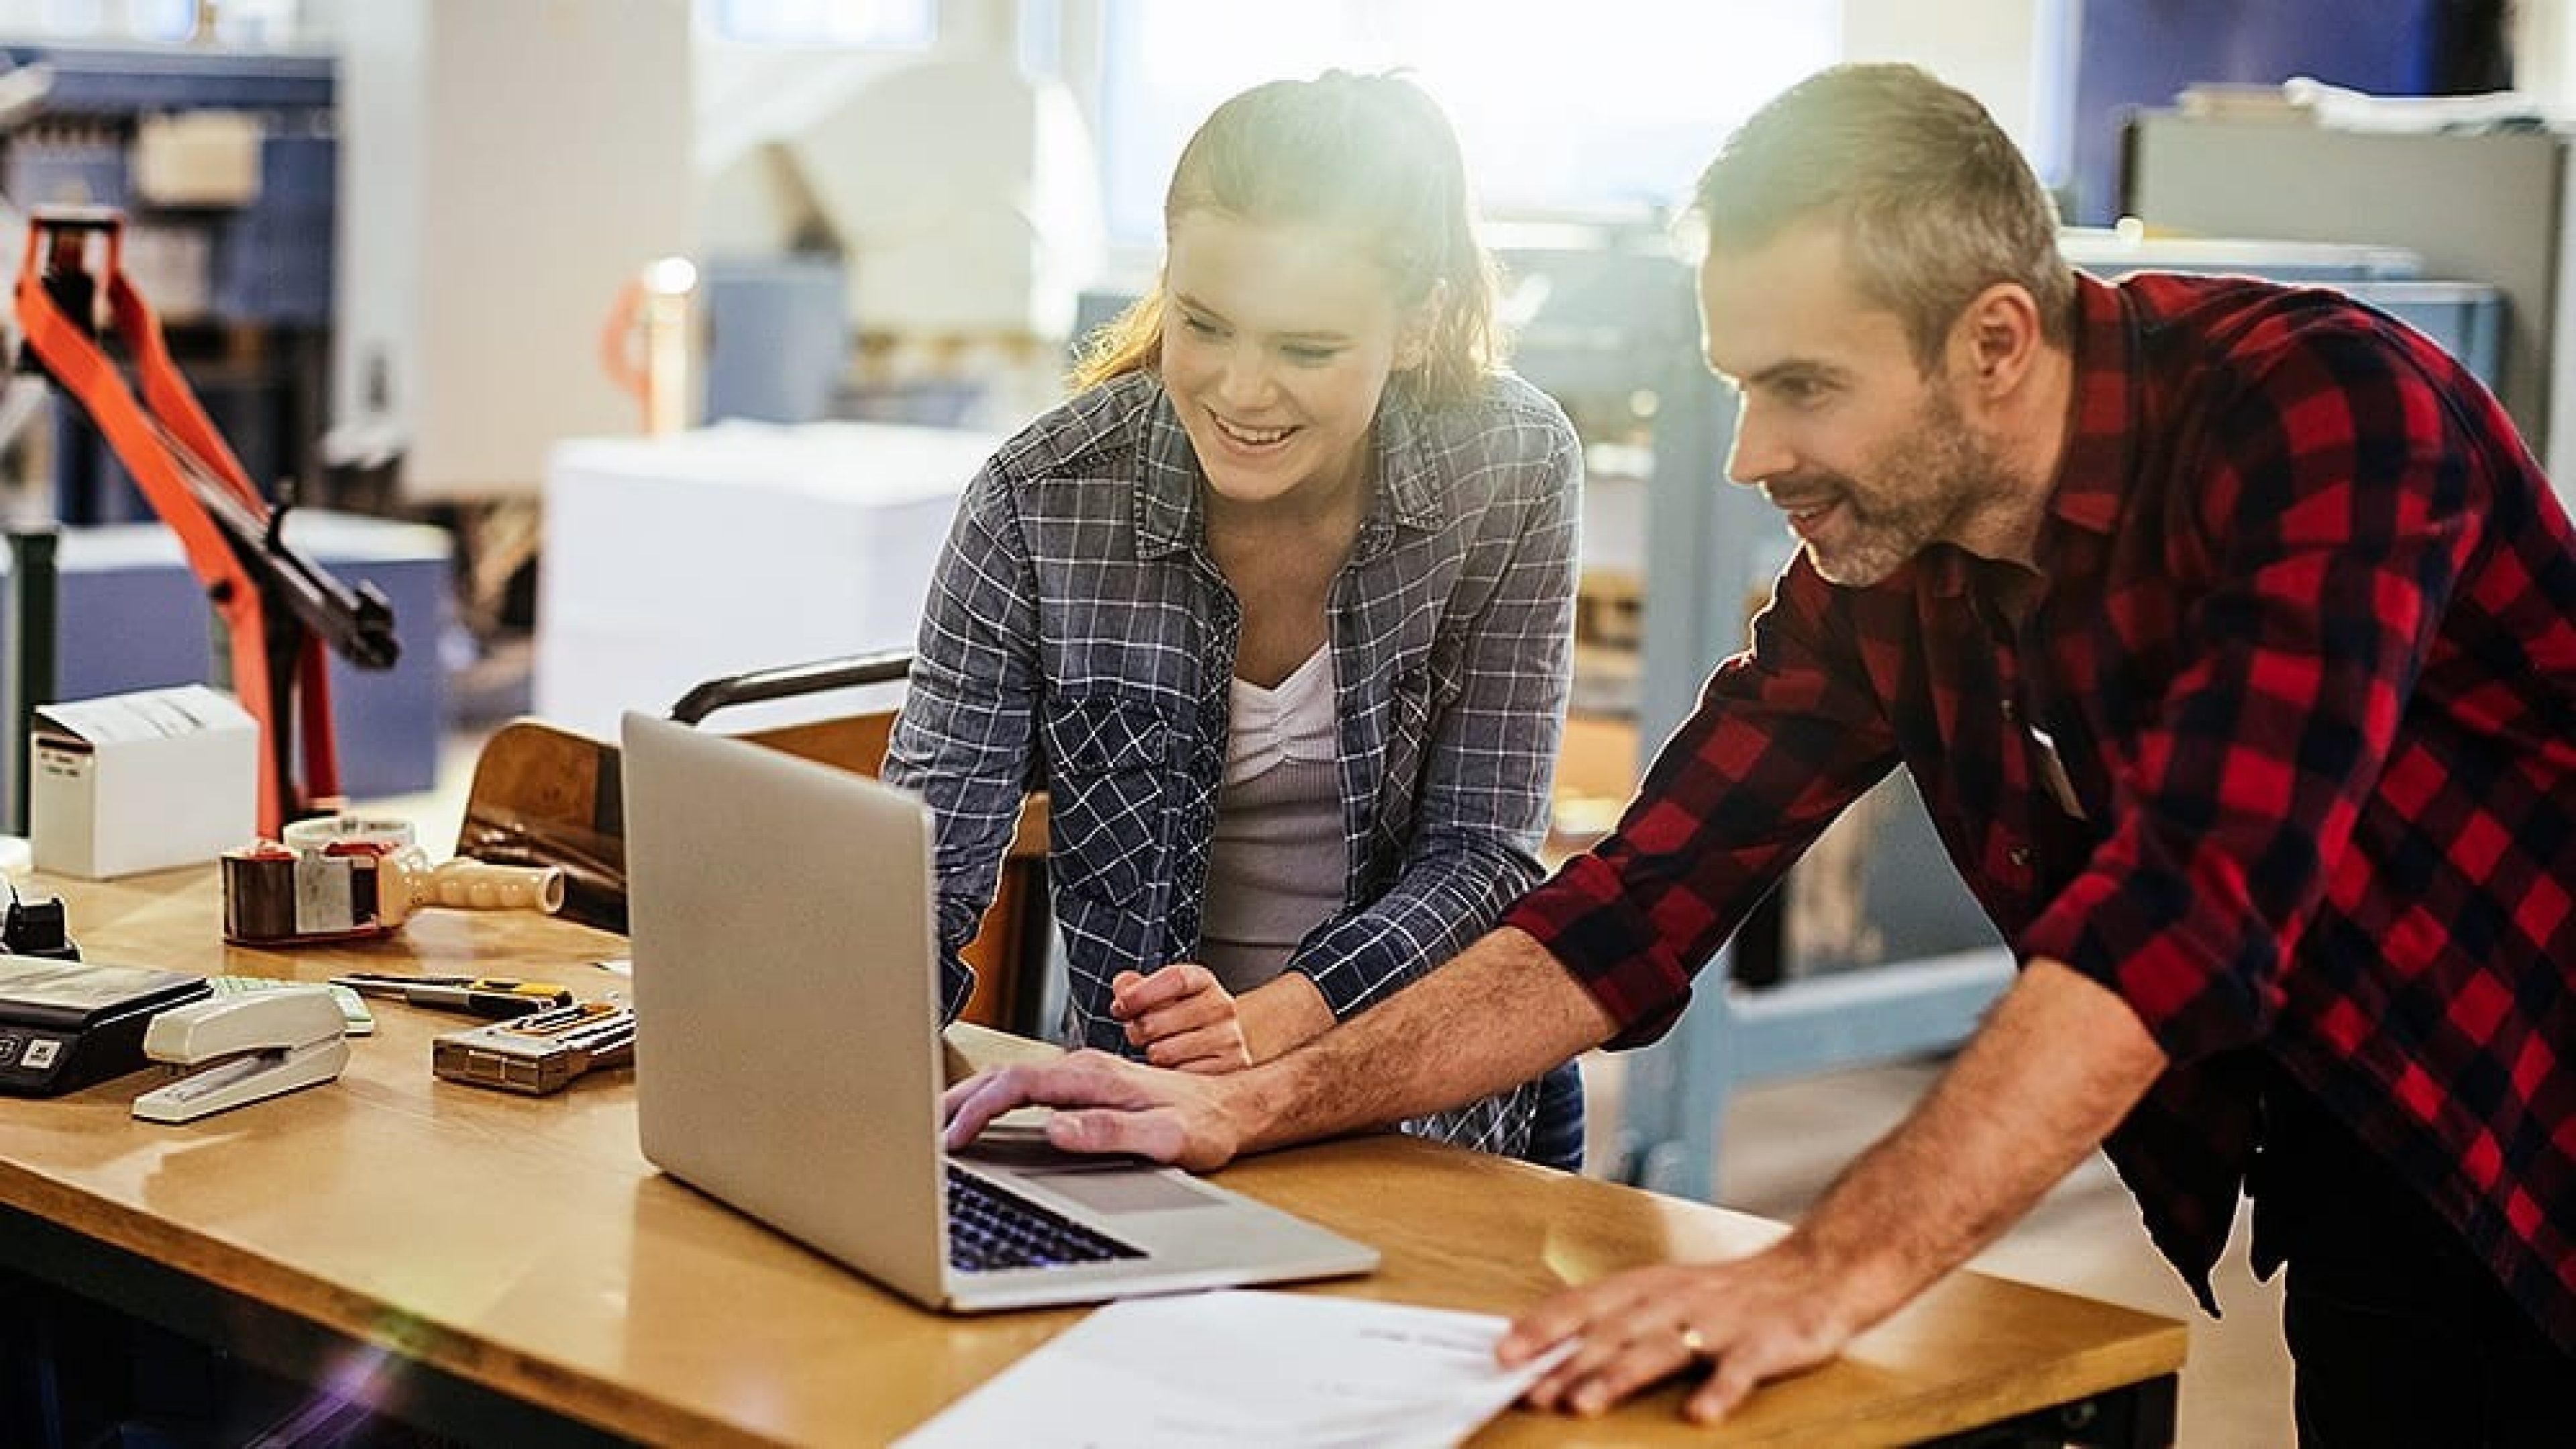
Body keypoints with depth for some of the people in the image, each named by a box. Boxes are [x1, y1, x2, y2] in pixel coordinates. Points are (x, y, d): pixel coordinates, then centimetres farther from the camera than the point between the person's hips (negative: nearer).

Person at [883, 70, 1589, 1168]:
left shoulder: (1514, 472, -10)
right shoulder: (1039, 504, -12)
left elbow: (1481, 852, -9)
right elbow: (919, 867, -13)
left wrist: (1275, 1019, -27)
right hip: (1139, 1112, 1)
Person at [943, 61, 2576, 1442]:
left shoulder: (2324, 412, -25)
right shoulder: (1873, 562, -4)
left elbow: (2190, 899, -36)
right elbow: (1643, 902, -1)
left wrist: (1833, 1275, -45)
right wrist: (1248, 1107, -10)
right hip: (2350, 1219, 5)